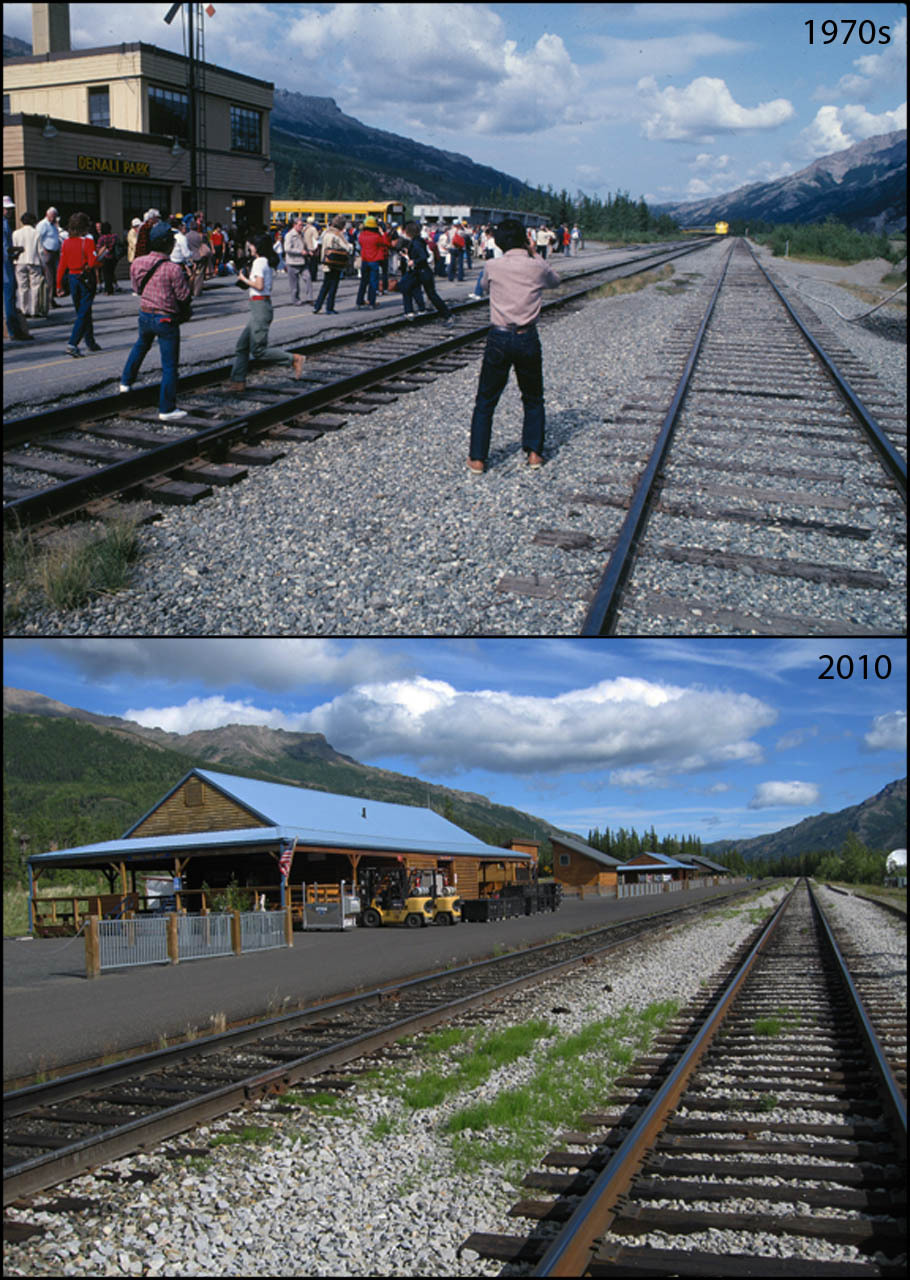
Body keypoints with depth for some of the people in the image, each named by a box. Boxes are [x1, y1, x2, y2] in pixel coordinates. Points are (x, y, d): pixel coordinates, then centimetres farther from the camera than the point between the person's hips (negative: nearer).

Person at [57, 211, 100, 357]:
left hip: (72, 278, 6)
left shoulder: (66, 242, 3)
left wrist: (59, 283, 10)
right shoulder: (88, 241, -13)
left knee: (83, 312, 18)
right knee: (83, 314, -5)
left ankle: (90, 342, 26)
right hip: (86, 279, -5)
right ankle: (72, 344, -16)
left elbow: (62, 264, 4)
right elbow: (93, 263, -16)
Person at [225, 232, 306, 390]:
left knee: (258, 350, -9)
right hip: (265, 303, 10)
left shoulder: (259, 262, -13)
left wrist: (244, 279, -8)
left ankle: (294, 359, -7)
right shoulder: (269, 262, 14)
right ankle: (238, 380, 12)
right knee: (242, 345, 11)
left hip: (260, 306, -10)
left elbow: (259, 285, -22)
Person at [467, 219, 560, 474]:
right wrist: (534, 255, 23)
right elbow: (554, 281, 21)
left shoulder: (493, 267, -4)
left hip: (498, 338, -1)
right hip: (527, 338, 1)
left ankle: (477, 458, 4)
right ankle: (534, 453, 16)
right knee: (533, 399, 18)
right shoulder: (537, 267, -2)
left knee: (485, 401, 7)